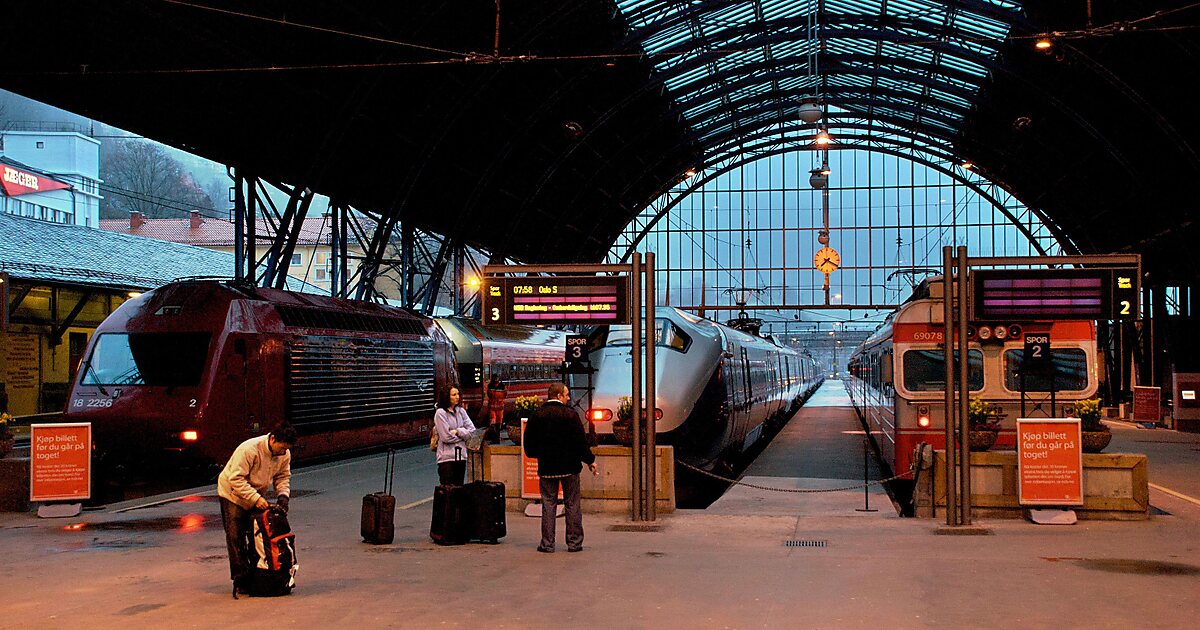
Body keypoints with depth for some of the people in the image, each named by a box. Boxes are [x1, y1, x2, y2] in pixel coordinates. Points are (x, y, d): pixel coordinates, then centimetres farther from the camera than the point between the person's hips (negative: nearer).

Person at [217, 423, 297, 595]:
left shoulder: (285, 454, -12)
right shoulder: (249, 449, -34)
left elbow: (283, 476, 2)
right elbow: (236, 479, -32)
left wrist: (283, 494, -17)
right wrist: (256, 498, -37)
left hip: (256, 497, 6)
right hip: (233, 494, -6)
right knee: (235, 538, -7)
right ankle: (240, 580, -5)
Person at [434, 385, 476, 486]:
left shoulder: (461, 411, 10)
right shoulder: (440, 413, -9)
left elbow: (472, 430, 3)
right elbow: (446, 437, -14)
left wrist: (457, 431, -11)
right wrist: (463, 435, -2)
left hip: (461, 455, 6)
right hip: (447, 457, -6)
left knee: (459, 486, 9)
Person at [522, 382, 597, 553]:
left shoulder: (536, 416, -1)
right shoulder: (571, 414, -8)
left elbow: (529, 444, 2)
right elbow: (581, 441, -8)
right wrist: (590, 461, 4)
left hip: (546, 468, 2)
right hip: (570, 467, -2)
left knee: (548, 504, 6)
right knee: (572, 504, 7)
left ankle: (547, 543, 4)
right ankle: (574, 542, 9)